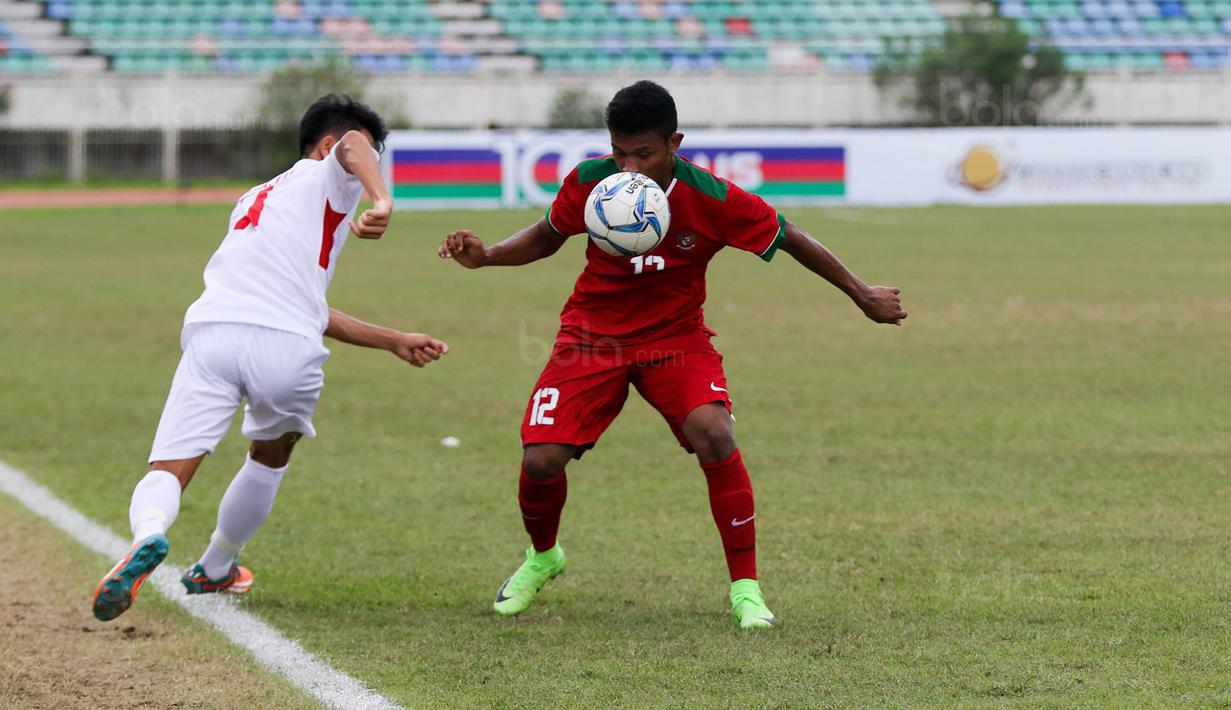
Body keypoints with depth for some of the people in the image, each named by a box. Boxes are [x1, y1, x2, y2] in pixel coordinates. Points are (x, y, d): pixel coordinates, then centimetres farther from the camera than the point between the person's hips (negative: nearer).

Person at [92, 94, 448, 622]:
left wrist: (393, 341, 41)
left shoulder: (253, 202, 37)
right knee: (271, 455, 26)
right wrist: (383, 201, -28)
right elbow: (352, 143, -10)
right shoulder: (329, 179, 17)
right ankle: (214, 570, 37)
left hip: (210, 330, 4)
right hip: (287, 347, -4)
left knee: (168, 472, -5)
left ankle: (148, 535, -37)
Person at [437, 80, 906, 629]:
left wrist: (862, 295, 2)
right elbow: (546, 238, 6)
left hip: (675, 337, -2)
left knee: (713, 434, -30)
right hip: (592, 335, 2)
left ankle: (746, 588, -16)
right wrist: (485, 256, -12)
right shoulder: (588, 182, -14)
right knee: (540, 460, -15)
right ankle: (541, 558, 22)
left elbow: (790, 240, -6)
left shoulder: (713, 200, -21)